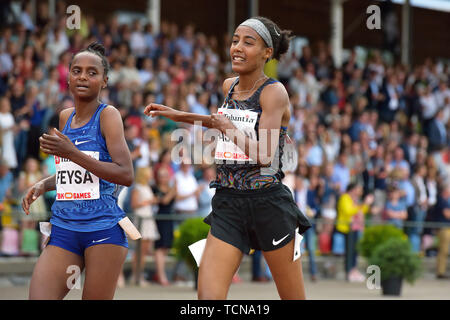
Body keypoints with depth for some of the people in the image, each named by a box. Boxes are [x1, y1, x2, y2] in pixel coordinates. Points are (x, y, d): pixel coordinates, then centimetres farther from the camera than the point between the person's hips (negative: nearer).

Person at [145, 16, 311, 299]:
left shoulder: (274, 92, -9)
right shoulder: (229, 86, 12)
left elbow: (264, 156, -19)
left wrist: (228, 127, -12)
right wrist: (183, 116, 27)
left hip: (268, 203, -5)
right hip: (228, 204, 6)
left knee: (293, 298, 4)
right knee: (207, 297, -9)